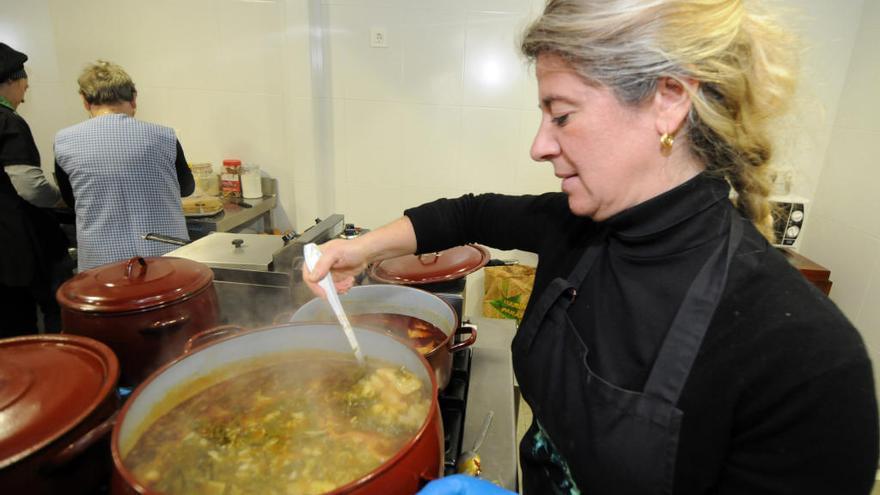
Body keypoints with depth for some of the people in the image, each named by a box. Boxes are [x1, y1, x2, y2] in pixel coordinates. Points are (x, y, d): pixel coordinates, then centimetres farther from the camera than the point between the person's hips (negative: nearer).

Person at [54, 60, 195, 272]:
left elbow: (70, 199, 12)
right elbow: (186, 187, 12)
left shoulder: (64, 142, -3)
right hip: (165, 255, 0)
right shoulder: (163, 137, -6)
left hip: (101, 262, 1)